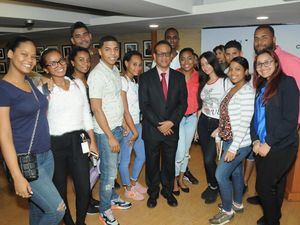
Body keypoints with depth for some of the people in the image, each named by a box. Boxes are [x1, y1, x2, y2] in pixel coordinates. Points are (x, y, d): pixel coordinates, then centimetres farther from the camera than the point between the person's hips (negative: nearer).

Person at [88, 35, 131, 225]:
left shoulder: (115, 70, 8)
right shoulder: (97, 74, -17)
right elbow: (96, 109, -19)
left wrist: (122, 125, 13)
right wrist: (111, 136, -17)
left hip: (117, 127, 7)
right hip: (106, 131, -7)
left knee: (113, 167, 20)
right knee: (109, 172, 3)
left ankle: (113, 198, 39)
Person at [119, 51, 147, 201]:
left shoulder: (135, 82, 10)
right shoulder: (122, 81, -15)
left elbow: (137, 106, 10)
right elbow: (125, 110, -18)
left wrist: (138, 128, 5)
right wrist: (134, 131, -14)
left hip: (137, 124, 9)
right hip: (127, 126, -8)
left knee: (142, 155, 18)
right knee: (125, 159, 8)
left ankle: (134, 182, 40)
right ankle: (128, 189, 28)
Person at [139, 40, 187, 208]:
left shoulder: (179, 77, 3)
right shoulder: (145, 77, -3)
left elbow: (183, 103, 0)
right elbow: (144, 105, -8)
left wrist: (171, 122, -13)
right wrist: (158, 124, -14)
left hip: (172, 129, 2)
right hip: (151, 130, -1)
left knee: (170, 162, 16)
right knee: (152, 163, 13)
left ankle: (168, 191, 37)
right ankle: (153, 193, 34)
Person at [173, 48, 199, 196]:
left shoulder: (197, 76, 1)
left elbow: (197, 96, 10)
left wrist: (197, 113, 6)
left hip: (192, 117, 5)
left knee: (187, 150, 16)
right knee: (180, 151, -4)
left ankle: (181, 178, 36)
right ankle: (174, 180, 22)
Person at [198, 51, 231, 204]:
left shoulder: (225, 81, -9)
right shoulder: (203, 82, 10)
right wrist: (198, 124, 10)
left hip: (218, 124, -5)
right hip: (203, 122, 6)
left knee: (209, 158, -7)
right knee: (206, 157, 10)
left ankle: (215, 187, 20)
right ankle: (210, 185, 32)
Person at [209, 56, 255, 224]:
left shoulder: (247, 91, -18)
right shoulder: (232, 90, 8)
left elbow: (245, 122, -22)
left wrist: (233, 148, -22)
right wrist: (219, 137, 12)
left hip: (239, 143, -8)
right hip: (228, 141, 8)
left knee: (221, 175, -2)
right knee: (235, 173, 20)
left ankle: (227, 211, 18)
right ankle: (237, 204, 39)